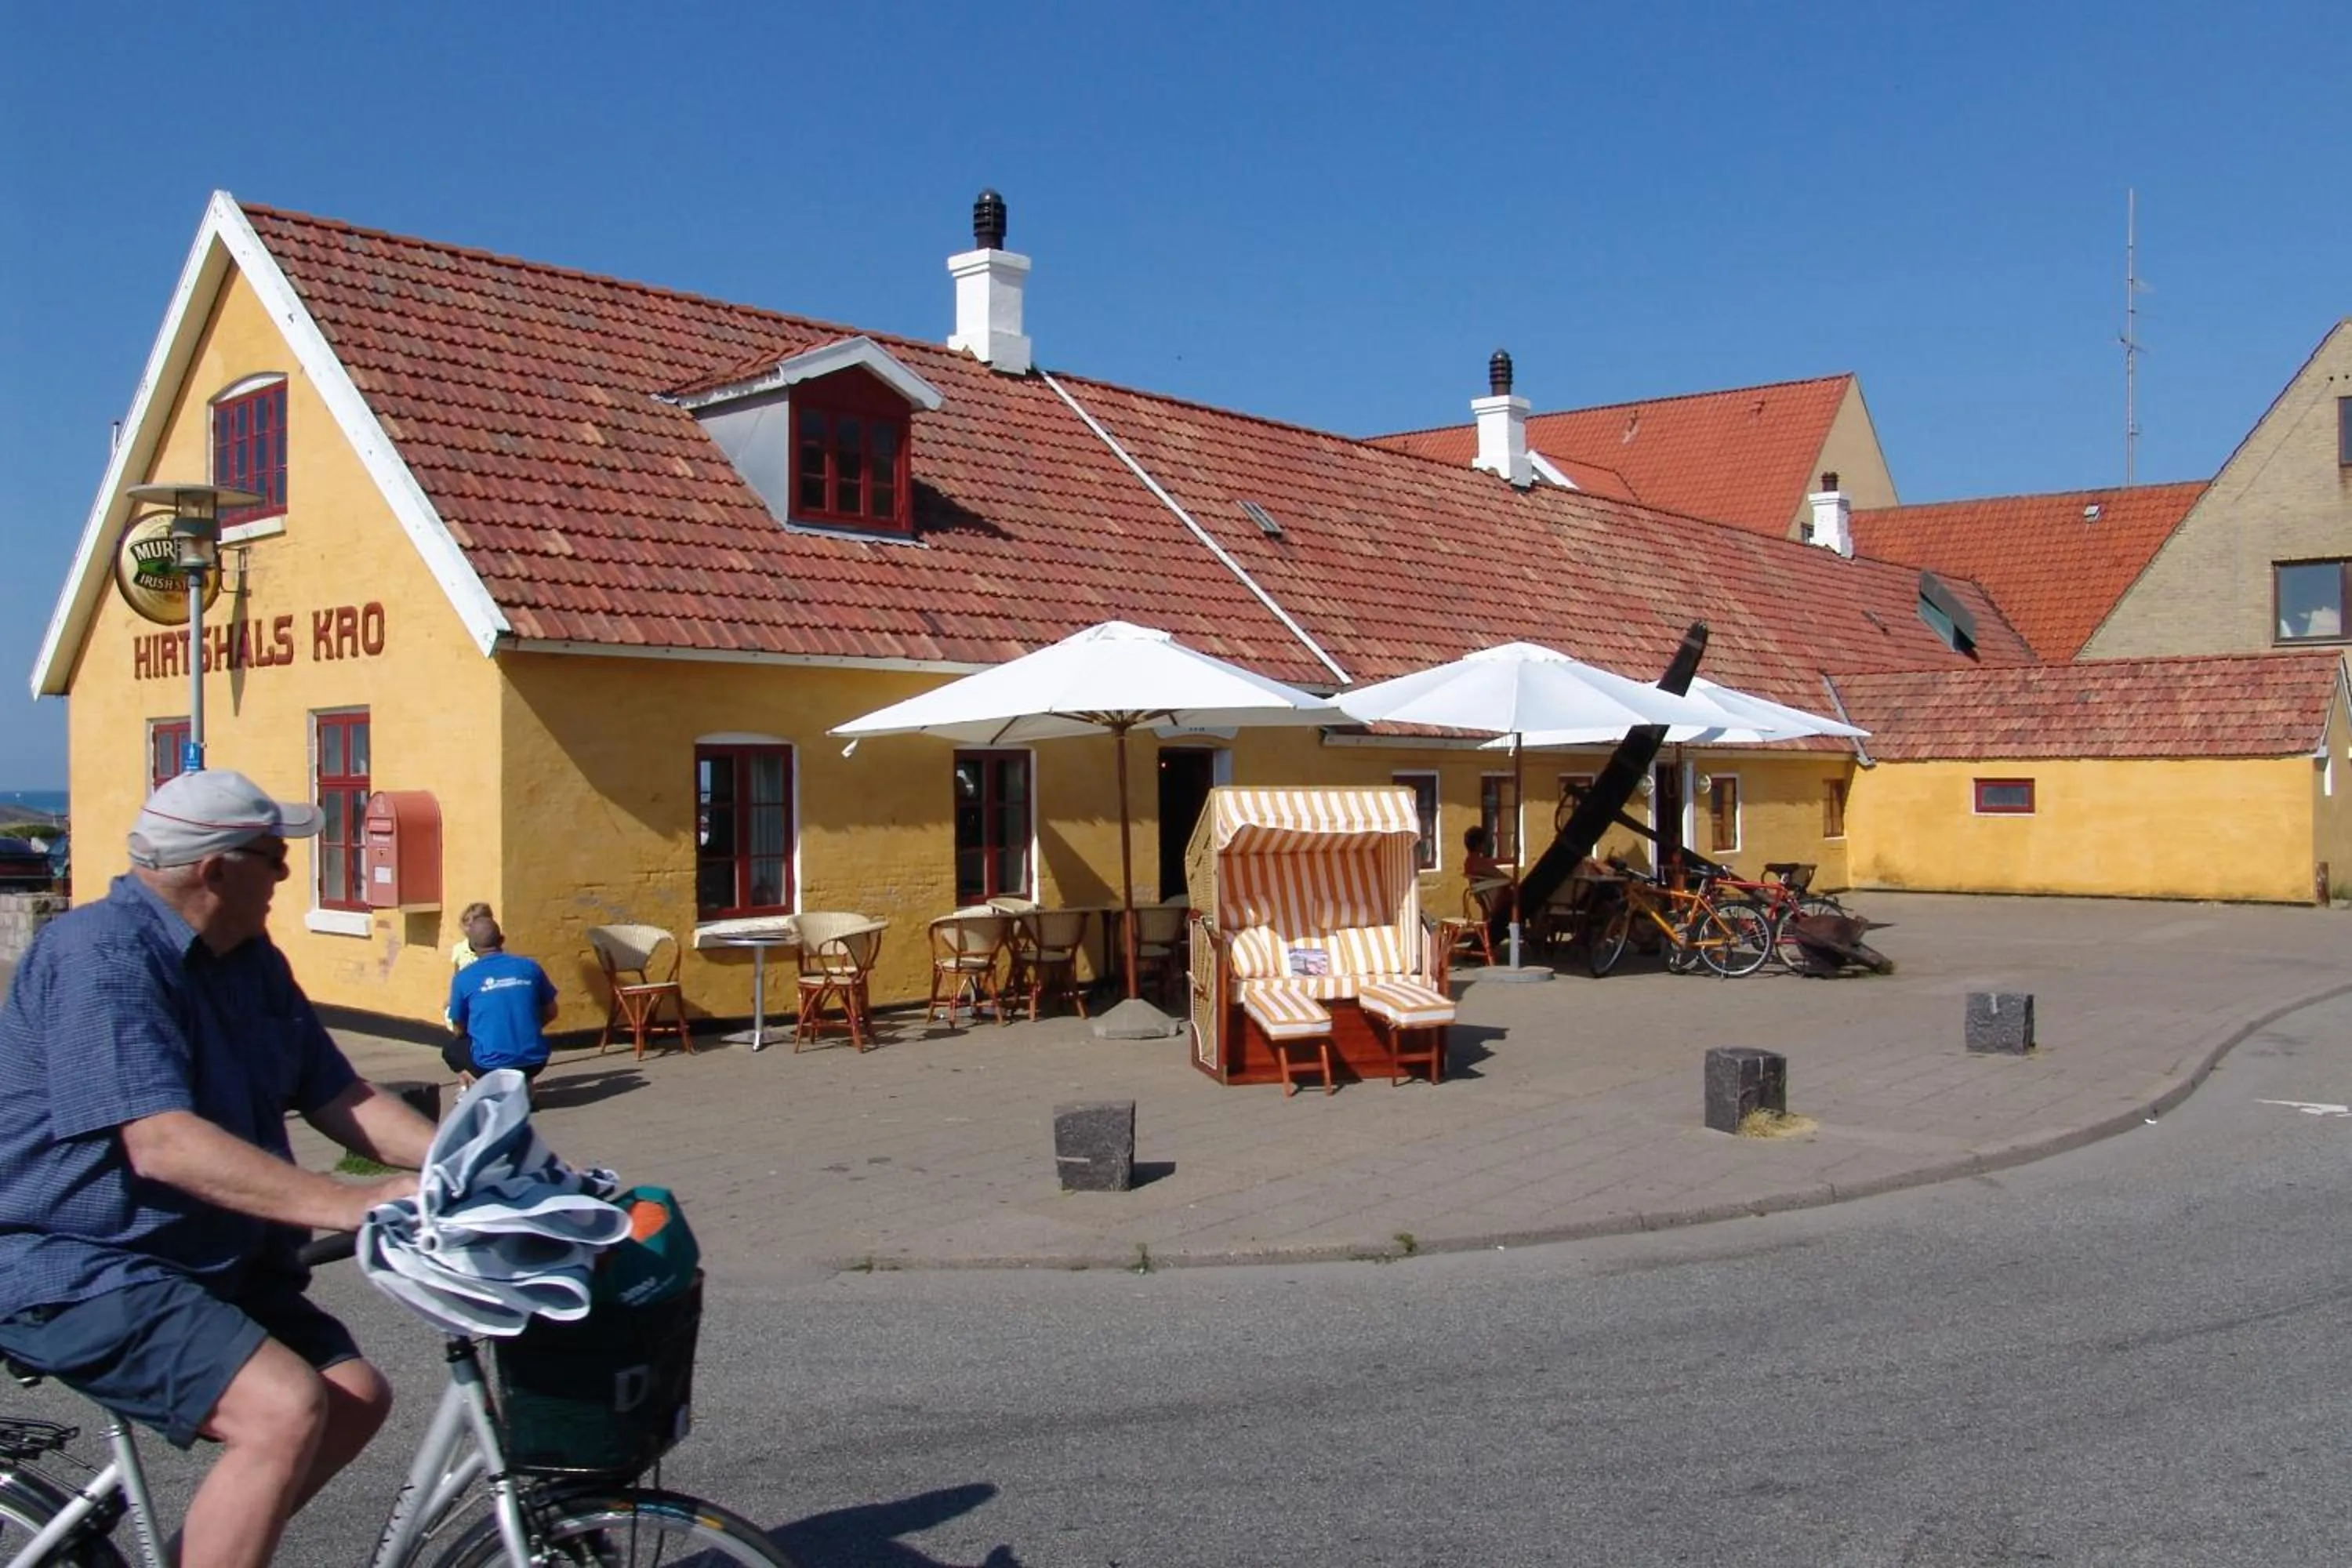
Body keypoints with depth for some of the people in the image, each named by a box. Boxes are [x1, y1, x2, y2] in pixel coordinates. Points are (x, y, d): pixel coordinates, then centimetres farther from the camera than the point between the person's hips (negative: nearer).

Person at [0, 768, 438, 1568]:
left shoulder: (252, 961, 9)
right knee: (286, 1408, -26)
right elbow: (163, 1144, -31)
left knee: (358, 1397, 4)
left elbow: (342, 1101, 7)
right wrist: (345, 1203, -36)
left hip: (208, 1259, 9)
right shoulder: (102, 955, -20)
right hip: (72, 1268, -9)